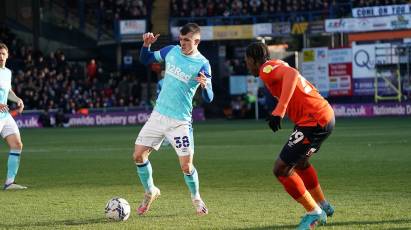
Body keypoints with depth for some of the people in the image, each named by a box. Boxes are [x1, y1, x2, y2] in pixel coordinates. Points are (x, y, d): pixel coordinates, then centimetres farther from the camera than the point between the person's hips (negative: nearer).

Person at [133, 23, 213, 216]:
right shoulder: (171, 51, 2)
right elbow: (145, 59, 16)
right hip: (158, 114, 5)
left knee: (186, 166, -7)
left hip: (180, 121, -4)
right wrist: (146, 44, -5)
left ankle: (196, 198, 22)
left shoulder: (202, 64, -12)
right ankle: (150, 192, 24)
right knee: (138, 155, 1)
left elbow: (209, 98, -16)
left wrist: (205, 86, -39)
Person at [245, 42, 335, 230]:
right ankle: (323, 206, 43)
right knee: (300, 162, 32)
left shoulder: (267, 69, -11)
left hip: (314, 121, -10)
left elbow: (291, 74, -30)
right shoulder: (277, 66, 18)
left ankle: (314, 213, 5)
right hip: (326, 116, 10)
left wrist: (278, 111, -36)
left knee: (281, 170, -4)